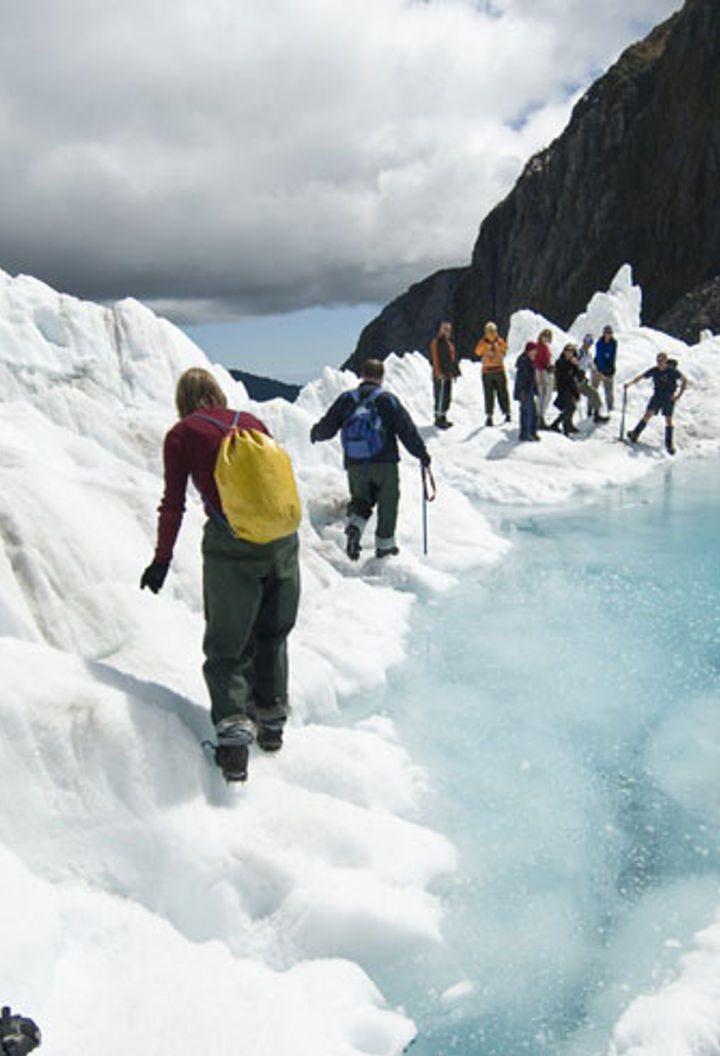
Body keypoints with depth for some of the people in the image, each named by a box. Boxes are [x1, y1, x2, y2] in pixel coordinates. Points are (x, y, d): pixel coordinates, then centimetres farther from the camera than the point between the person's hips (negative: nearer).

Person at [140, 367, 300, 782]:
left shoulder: (182, 434, 3)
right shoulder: (251, 421, 13)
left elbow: (174, 503, 0)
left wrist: (162, 560, 9)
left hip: (230, 544, -4)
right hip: (281, 538, 4)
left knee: (226, 643, 8)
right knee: (272, 633, 20)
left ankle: (233, 727, -3)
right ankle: (272, 719, 30)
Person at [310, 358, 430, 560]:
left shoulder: (346, 399, 5)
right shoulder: (388, 400, -1)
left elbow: (326, 427, 7)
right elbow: (407, 430, -4)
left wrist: (316, 434, 29)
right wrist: (422, 453, 6)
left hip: (355, 465, 3)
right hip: (385, 463, -2)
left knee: (360, 500, 18)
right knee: (387, 502, 12)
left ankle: (355, 525, -11)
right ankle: (384, 544, 18)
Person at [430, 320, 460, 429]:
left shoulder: (449, 342, 19)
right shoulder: (436, 341, -8)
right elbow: (435, 358, -14)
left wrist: (455, 371, 17)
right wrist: (438, 372, -20)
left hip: (448, 374, 9)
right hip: (441, 375, -9)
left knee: (447, 396, 11)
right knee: (441, 396, -10)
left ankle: (443, 418, 18)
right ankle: (439, 419, -6)